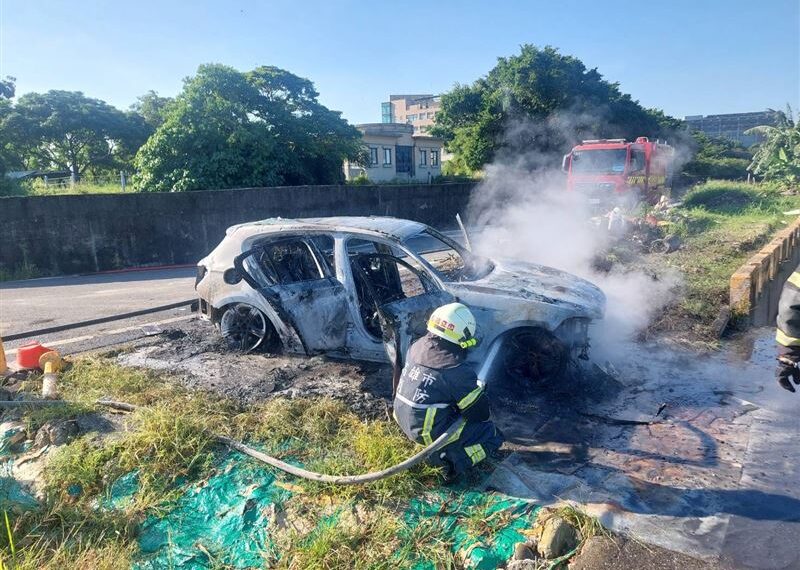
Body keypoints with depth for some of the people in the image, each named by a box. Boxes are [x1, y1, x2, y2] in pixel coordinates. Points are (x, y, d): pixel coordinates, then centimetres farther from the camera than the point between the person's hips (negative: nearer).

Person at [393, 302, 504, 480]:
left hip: (402, 419, 7)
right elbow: (480, 413, -11)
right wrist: (480, 388, 10)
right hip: (428, 432, -7)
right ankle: (451, 461, -8)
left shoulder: (417, 347, -3)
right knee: (494, 435, 4)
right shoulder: (457, 371, -24)